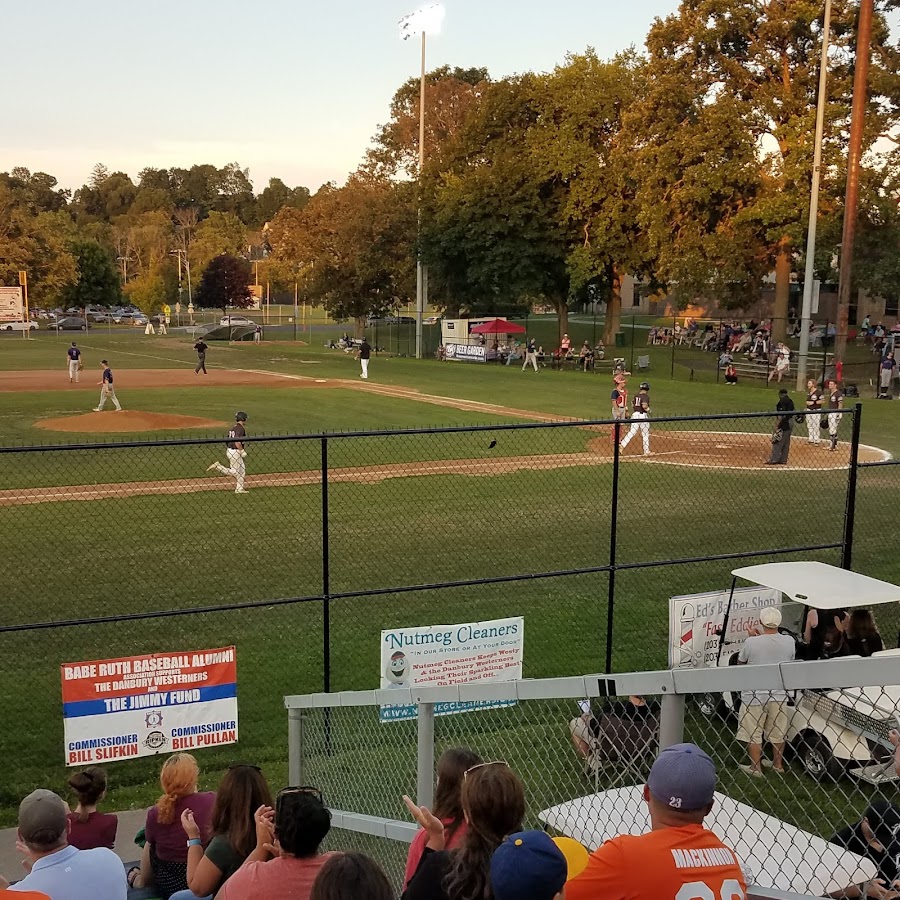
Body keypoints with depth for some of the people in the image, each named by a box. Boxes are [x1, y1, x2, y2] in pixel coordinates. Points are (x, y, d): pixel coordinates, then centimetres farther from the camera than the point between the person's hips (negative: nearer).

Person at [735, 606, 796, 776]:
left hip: (754, 695, -4)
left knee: (753, 733, 10)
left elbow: (740, 662, -1)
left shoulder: (751, 643, -19)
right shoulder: (789, 641, -8)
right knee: (778, 732, 19)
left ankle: (756, 767, 17)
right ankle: (778, 764, 32)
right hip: (779, 694, 4)